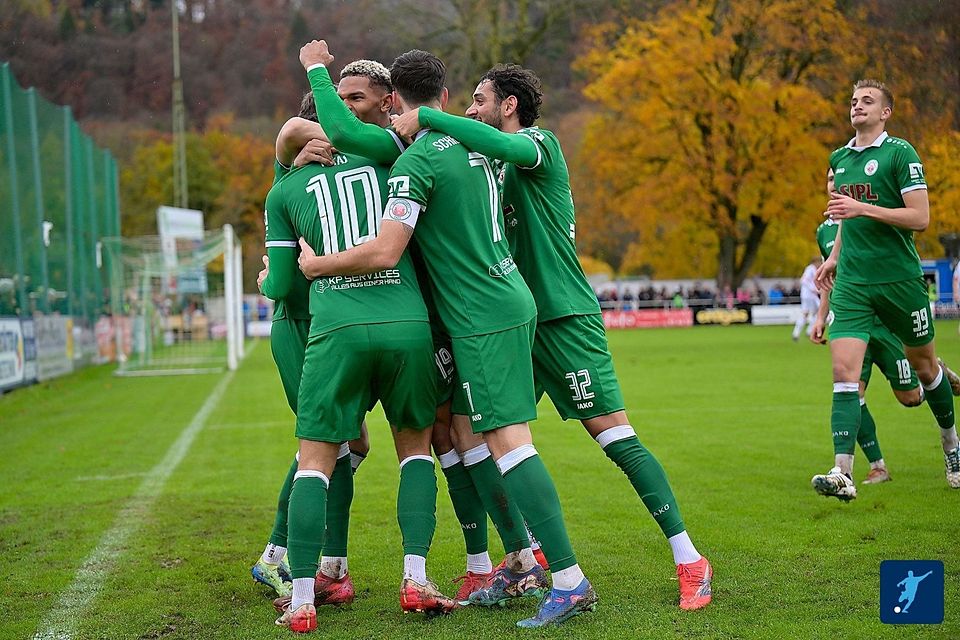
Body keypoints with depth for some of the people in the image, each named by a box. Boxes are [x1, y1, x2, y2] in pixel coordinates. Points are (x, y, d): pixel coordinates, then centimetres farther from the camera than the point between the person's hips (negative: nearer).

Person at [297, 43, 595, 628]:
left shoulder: (416, 161, -14)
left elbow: (384, 252, -19)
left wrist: (317, 265, -3)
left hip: (485, 319, -9)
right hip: (510, 301, 9)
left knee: (508, 442, -11)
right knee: (464, 432, 15)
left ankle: (570, 581, -15)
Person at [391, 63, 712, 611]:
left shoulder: (541, 143, -8)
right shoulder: (497, 162, 17)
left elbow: (503, 145, -30)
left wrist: (426, 117, -25)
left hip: (565, 316, -8)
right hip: (518, 318, 8)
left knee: (615, 436, -10)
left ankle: (689, 559, -5)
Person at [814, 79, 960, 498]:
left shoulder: (900, 153, -7)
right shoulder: (839, 158, 13)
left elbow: (920, 218, -15)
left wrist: (862, 208, -21)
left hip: (900, 280, -4)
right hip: (851, 283, 4)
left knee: (924, 367, 13)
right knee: (844, 372, -13)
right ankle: (843, 473, -19)